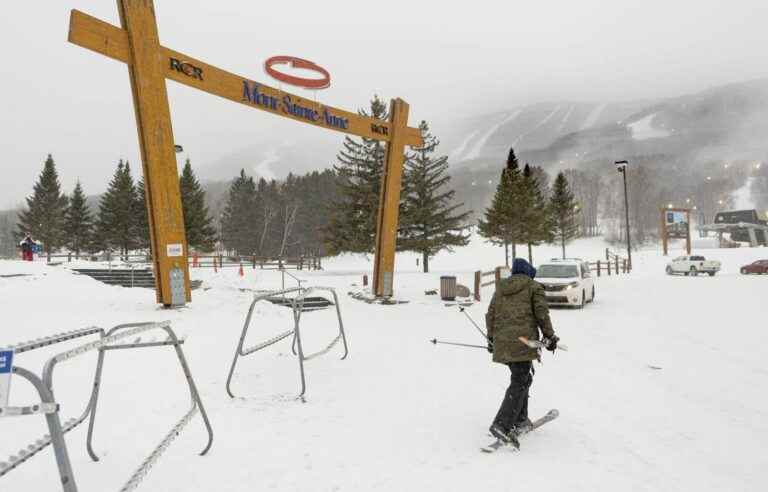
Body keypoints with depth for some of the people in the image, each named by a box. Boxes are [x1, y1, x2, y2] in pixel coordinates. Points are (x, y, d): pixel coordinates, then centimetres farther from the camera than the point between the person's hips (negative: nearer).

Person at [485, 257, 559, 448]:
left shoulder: (500, 288, 20)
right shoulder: (533, 286, 6)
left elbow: (490, 314, 17)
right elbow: (542, 313, -2)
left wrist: (491, 339, 23)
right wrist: (550, 336, 6)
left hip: (502, 342, 6)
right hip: (523, 341, -6)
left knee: (523, 378, 21)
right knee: (519, 383, -7)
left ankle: (520, 420, 23)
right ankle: (502, 425, -18)